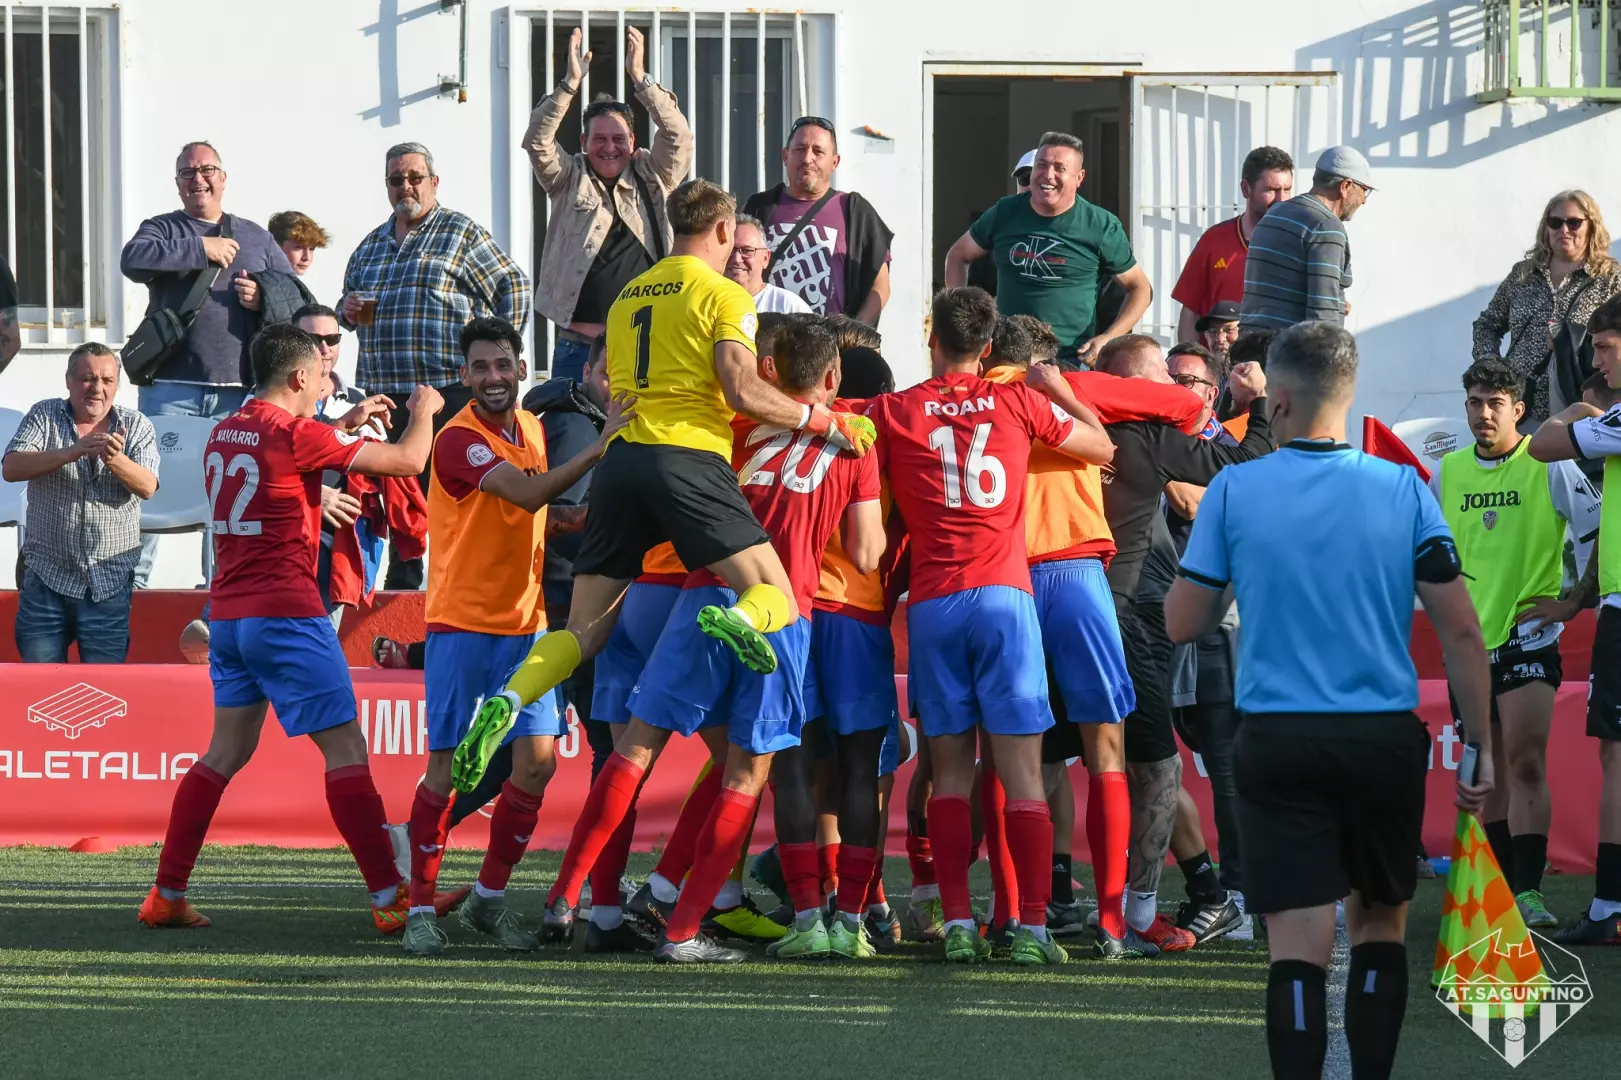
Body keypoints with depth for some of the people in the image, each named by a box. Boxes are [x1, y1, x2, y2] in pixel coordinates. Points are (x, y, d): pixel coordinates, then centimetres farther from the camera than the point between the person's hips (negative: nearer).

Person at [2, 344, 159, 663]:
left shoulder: (136, 427, 4)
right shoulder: (44, 416, 2)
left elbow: (147, 488, -10)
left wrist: (115, 459, -31)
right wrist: (73, 452, -27)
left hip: (109, 585, 0)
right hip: (47, 577, 0)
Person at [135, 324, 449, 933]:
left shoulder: (224, 435, 11)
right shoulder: (298, 435, -12)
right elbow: (408, 461, -9)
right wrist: (424, 410, 11)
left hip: (228, 613, 8)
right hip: (286, 613, -8)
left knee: (227, 750, 14)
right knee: (345, 748, -4)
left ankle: (166, 896, 12)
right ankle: (389, 899, -6)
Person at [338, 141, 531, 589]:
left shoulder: (462, 233, 2)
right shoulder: (372, 245, 19)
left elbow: (512, 287, 1)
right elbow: (347, 305, 29)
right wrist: (348, 313, 5)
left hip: (450, 387, -6)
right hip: (384, 392, 6)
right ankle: (401, 582, 15)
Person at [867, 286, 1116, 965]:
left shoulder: (892, 412, 6)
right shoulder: (1019, 403, 7)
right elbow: (1103, 448, 20)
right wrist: (1056, 386, 32)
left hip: (931, 601, 1)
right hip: (1005, 595, -1)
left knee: (950, 772, 6)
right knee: (1022, 773, -1)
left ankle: (957, 927, -3)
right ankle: (1032, 929, -8)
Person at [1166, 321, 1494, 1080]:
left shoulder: (1233, 491, -4)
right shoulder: (1404, 490, -2)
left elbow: (1182, 624, 2)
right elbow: (1461, 631, -3)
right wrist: (1481, 748, 5)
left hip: (1277, 742, -1)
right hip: (1385, 739, 1)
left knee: (1299, 948, -4)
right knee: (1381, 928, 18)